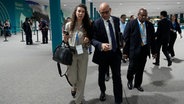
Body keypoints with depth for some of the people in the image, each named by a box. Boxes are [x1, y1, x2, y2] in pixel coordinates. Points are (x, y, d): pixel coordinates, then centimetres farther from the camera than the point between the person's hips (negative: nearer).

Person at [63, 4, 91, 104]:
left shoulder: (87, 26, 0)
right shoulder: (69, 25, -2)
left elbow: (89, 41, 9)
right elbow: (65, 41, 6)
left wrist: (88, 40, -14)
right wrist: (65, 38, -16)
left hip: (83, 54, 1)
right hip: (71, 53, 0)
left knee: (81, 77, 7)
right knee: (71, 77, 5)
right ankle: (74, 86, 44)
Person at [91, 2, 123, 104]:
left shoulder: (116, 20, 1)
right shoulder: (96, 23, -14)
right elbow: (93, 39, -18)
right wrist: (101, 45, -39)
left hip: (115, 53, 2)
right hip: (103, 53, -2)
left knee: (117, 77, 2)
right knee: (101, 76, 17)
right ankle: (102, 92, 46)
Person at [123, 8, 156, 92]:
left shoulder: (150, 25, 5)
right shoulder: (131, 24, -8)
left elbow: (152, 39, 10)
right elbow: (126, 39, -8)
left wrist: (153, 51, 11)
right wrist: (125, 52, -9)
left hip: (144, 50, 4)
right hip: (134, 50, -4)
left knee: (140, 69, 11)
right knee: (132, 67, 1)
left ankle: (138, 84, 30)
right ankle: (130, 80, 31)